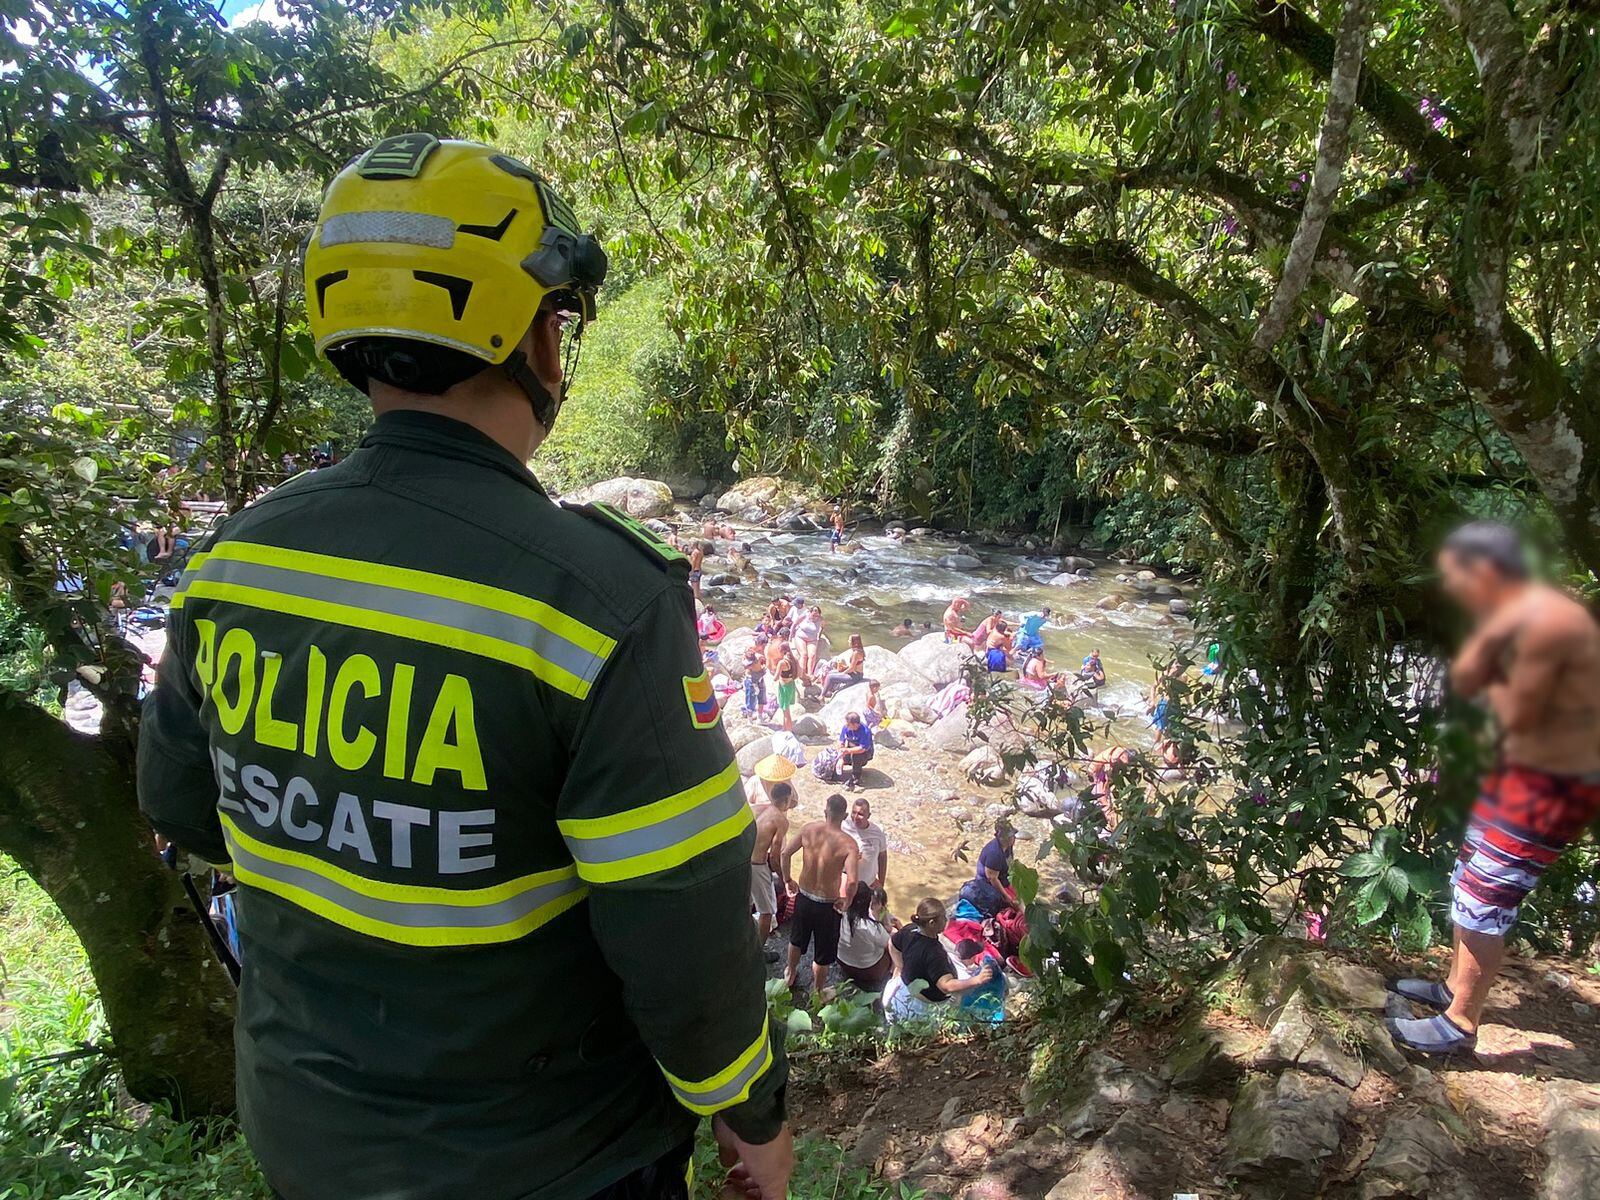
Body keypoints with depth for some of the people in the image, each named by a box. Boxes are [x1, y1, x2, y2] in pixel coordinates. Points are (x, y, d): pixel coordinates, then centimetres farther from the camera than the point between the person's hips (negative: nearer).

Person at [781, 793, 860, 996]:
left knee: (797, 938, 31)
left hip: (803, 896, 4)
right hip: (827, 904, -4)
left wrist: (788, 880, 10)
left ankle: (791, 975, 55)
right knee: (823, 953, 19)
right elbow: (851, 882, -33)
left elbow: (786, 853, -5)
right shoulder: (847, 843, -25)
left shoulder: (809, 829, -13)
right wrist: (846, 901, -13)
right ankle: (818, 992, 39)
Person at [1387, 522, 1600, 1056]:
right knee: (1470, 882, 21)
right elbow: (1462, 681, 0)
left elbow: (1517, 715, -24)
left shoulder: (1544, 620, -27)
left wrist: (1491, 681, -5)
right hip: (1523, 768, 10)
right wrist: (1485, 638, -14)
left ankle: (1459, 1024, 9)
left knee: (1482, 901, -4)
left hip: (1557, 786, -10)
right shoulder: (1507, 614, 4)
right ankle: (1456, 986, 38)